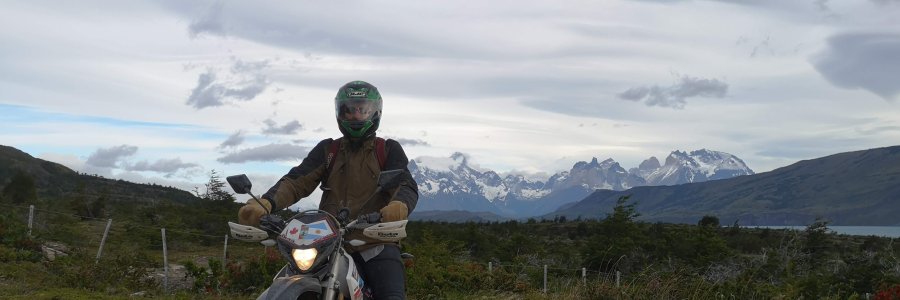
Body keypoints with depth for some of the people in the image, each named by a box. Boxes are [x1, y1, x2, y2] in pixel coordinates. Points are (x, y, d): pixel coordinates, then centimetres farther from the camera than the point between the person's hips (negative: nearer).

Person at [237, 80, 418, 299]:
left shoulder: (389, 150, 11)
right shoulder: (327, 150, 16)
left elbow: (407, 186, -5)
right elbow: (297, 181, 3)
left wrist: (399, 206, -32)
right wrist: (266, 203, -19)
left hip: (376, 243, -2)